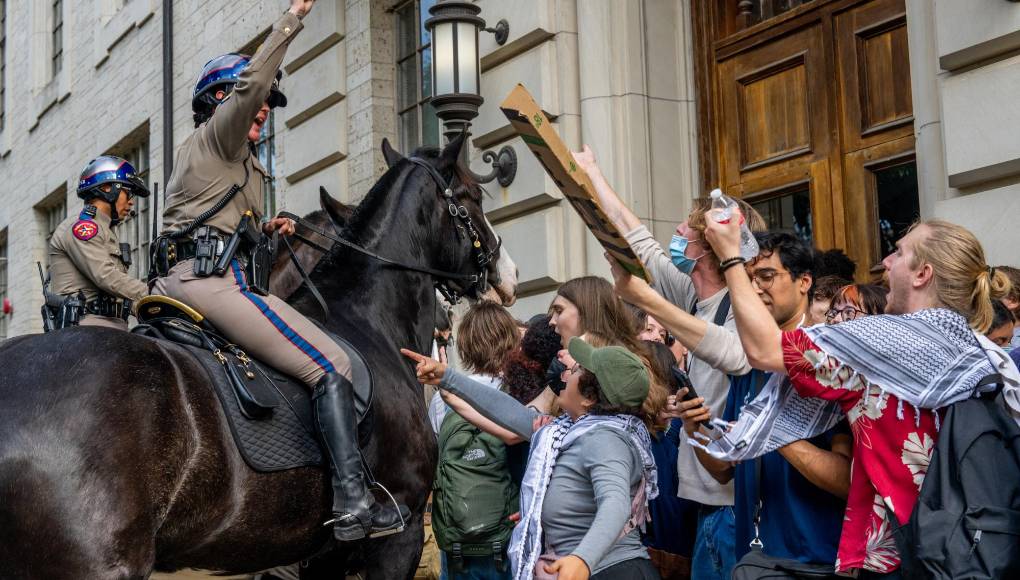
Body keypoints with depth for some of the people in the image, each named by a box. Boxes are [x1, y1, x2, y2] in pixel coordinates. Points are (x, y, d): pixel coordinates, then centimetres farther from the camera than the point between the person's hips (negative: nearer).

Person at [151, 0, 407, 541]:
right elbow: (252, 82, -15)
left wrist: (263, 229, 25)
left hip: (177, 280, 10)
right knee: (330, 364, -14)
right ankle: (353, 505, -22)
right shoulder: (216, 135, 3)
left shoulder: (208, 153, 30)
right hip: (213, 278, -10)